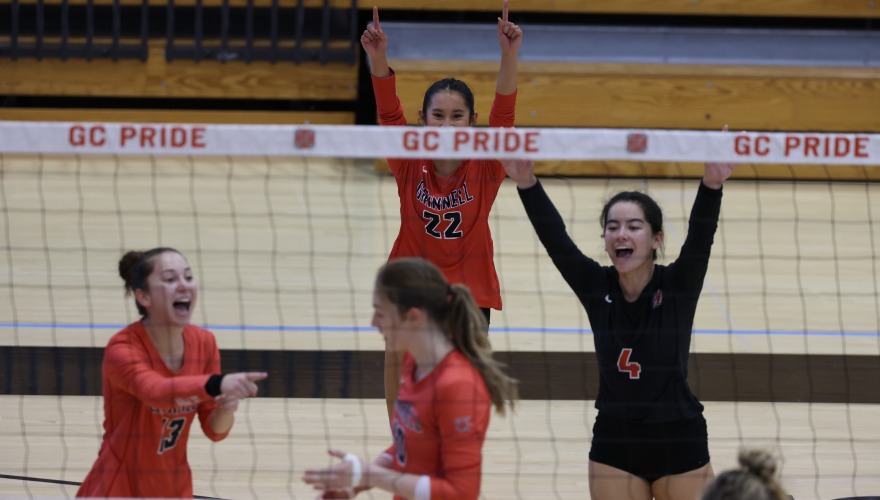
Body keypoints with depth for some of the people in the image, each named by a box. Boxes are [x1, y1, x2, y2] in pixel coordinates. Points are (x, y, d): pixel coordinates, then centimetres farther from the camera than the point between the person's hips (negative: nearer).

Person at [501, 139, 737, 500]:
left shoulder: (677, 286, -10)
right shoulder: (596, 286, -4)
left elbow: (700, 238, -27)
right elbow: (554, 238, -16)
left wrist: (711, 185, -46)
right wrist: (527, 183, -31)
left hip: (678, 443, -3)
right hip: (614, 444, 3)